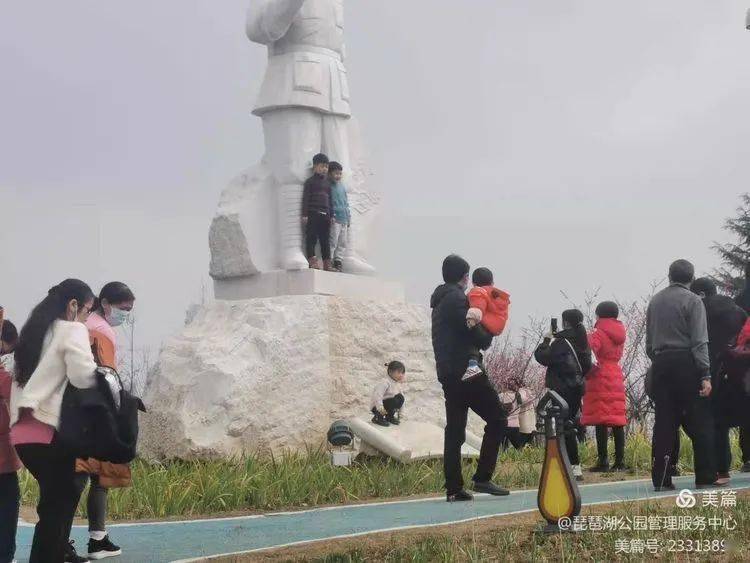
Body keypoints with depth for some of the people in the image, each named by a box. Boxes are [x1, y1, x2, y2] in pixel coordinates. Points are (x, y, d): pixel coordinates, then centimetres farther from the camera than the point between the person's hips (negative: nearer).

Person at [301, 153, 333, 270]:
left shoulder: (327, 182, 18)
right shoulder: (310, 181, 1)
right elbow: (305, 198, -5)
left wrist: (331, 215, 15)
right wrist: (304, 214, -11)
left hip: (325, 215, 6)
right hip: (313, 214, -6)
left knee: (325, 240, 7)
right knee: (311, 239, -7)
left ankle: (327, 264, 9)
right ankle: (312, 260, -8)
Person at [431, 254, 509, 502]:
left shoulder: (439, 301, 20)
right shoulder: (456, 298, -10)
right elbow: (475, 335, -14)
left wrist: (483, 335, 9)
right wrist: (488, 335, 6)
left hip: (448, 374, 9)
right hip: (466, 371, -9)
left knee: (454, 431, 8)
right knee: (497, 419, -2)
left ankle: (453, 488, 5)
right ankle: (482, 477, -7)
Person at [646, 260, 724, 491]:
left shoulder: (654, 301, 12)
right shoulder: (693, 301, -5)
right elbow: (699, 342, -11)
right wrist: (705, 376, -13)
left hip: (660, 364, 5)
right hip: (686, 363, -5)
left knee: (663, 422, 4)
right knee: (700, 422, 1)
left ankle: (661, 479, 2)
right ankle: (706, 476, 0)